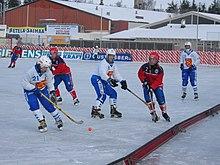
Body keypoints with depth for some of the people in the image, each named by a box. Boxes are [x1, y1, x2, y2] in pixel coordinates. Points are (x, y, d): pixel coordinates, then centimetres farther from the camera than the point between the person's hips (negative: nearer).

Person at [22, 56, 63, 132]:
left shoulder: (48, 72, -14)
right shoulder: (31, 72, -28)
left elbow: (50, 82, 1)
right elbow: (24, 83, -23)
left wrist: (52, 92, -7)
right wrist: (34, 88, -28)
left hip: (42, 89, 3)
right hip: (30, 91, -3)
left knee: (49, 105, -3)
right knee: (34, 105, -20)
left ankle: (58, 120, 13)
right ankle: (42, 122, -11)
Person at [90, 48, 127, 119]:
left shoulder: (113, 65, 12)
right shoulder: (103, 63, -18)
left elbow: (116, 74, 15)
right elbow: (102, 74, -32)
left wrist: (122, 81, 0)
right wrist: (110, 80, -46)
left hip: (103, 81, 9)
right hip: (96, 79, -9)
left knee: (113, 93, 9)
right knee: (102, 95, -24)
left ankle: (113, 111, 20)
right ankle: (95, 111, -24)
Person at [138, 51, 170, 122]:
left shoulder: (159, 69, -19)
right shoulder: (145, 66, -15)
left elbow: (158, 81, -21)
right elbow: (140, 74, -1)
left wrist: (152, 88, -29)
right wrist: (144, 81, -15)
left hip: (157, 85, -1)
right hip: (147, 84, 1)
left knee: (161, 99, -10)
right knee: (148, 98, -17)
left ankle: (164, 113, 13)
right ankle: (153, 113, -9)